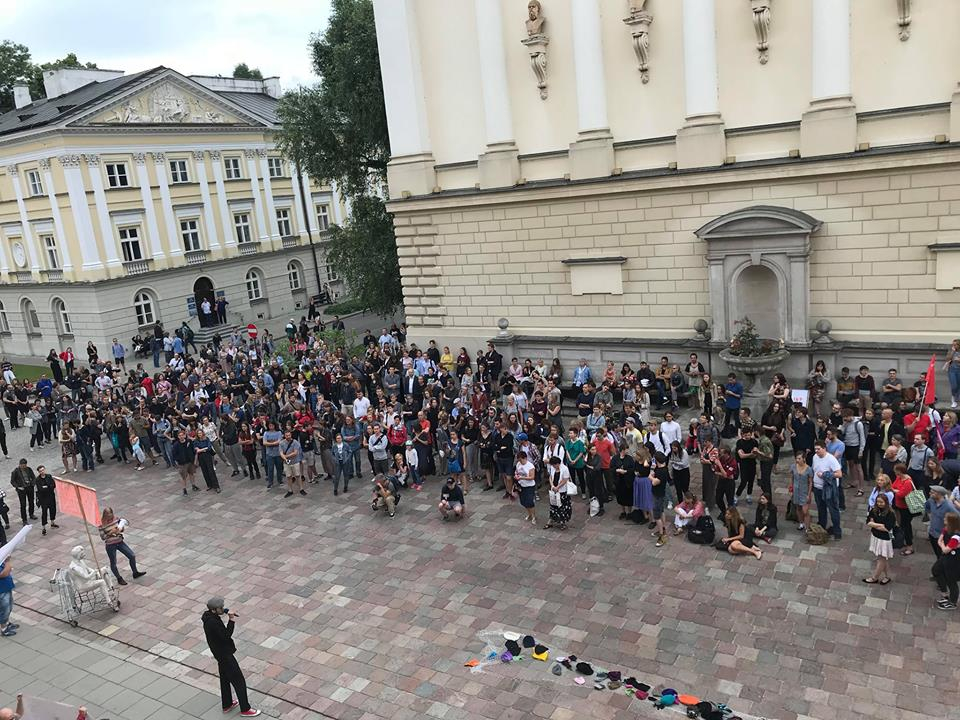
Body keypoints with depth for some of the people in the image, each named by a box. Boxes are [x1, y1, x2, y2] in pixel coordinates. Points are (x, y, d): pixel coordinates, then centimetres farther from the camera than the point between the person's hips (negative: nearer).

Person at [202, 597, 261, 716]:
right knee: (239, 681, 0)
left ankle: (227, 704, 40)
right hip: (225, 654, -10)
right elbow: (226, 635, -28)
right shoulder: (213, 623, -33)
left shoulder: (208, 615, -4)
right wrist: (231, 622, -23)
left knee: (225, 679, 25)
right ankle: (245, 709, 9)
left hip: (220, 653, 10)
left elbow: (221, 610, 17)